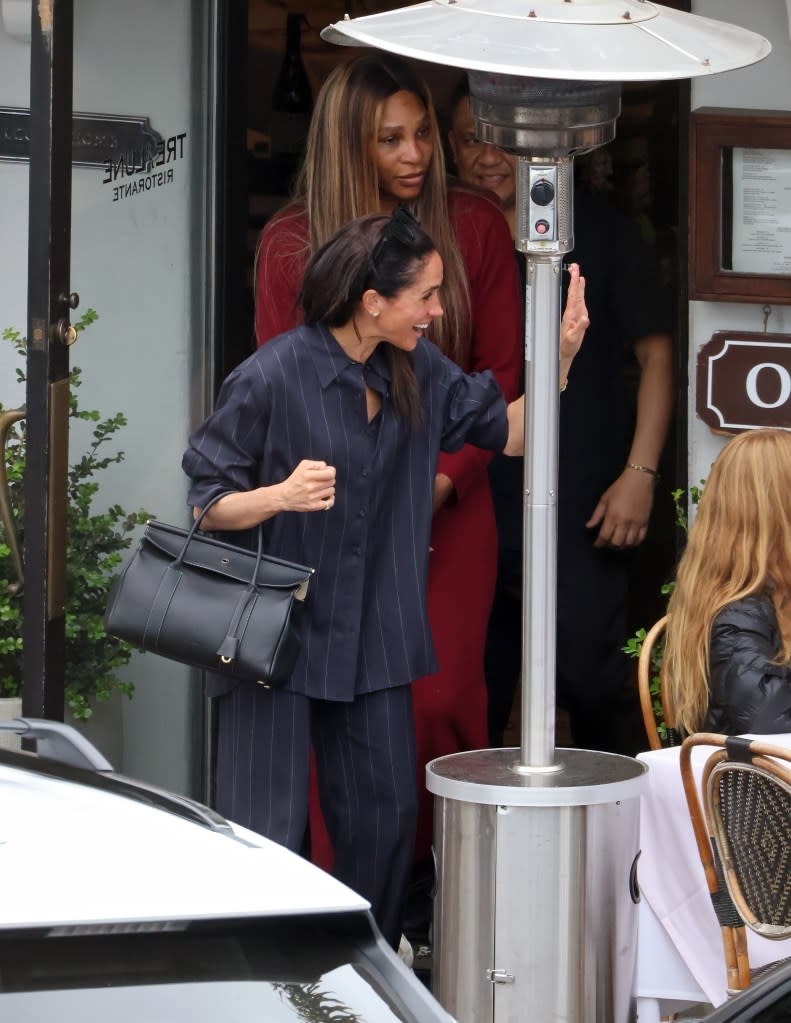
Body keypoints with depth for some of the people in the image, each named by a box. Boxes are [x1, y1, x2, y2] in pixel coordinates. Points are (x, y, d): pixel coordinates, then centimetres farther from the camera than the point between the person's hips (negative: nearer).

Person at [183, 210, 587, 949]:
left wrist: (561, 355, -4)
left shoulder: (417, 371, 4)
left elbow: (511, 433, 10)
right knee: (267, 838, -5)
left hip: (372, 638, 6)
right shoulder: (272, 377, -15)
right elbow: (208, 506, -10)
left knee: (386, 818, 11)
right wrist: (283, 495, -29)